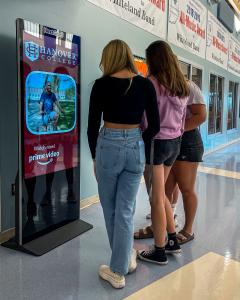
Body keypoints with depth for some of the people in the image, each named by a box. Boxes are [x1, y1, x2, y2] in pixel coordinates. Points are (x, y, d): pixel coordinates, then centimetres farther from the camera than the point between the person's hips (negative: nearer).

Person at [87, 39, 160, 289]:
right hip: (135, 149, 3)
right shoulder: (146, 84, 0)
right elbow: (154, 126, 1)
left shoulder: (102, 84, -6)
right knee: (125, 211, 11)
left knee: (110, 210, 16)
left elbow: (92, 127, -4)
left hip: (108, 147, -2)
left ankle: (122, 264, 30)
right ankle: (119, 270, 21)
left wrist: (95, 157, 9)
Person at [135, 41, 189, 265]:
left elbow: (146, 120, -13)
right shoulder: (182, 85, 9)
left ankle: (159, 252, 14)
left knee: (156, 198, 3)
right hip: (175, 142, 7)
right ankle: (172, 240, 29)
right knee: (160, 194, 20)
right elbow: (182, 118, 14)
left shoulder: (152, 82, -13)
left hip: (156, 142, -7)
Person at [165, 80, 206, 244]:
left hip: (186, 140, -7)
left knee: (187, 189, 2)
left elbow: (201, 115, -15)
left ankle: (188, 231, 15)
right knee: (167, 189, 9)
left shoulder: (188, 86, -8)